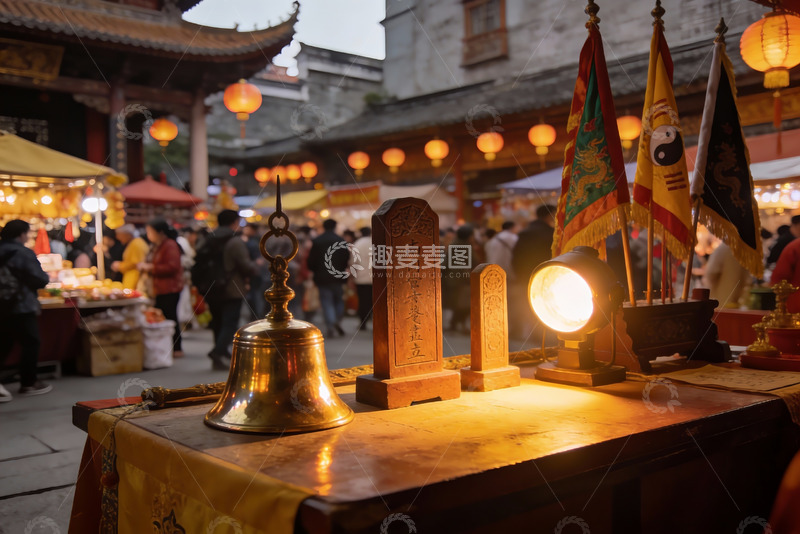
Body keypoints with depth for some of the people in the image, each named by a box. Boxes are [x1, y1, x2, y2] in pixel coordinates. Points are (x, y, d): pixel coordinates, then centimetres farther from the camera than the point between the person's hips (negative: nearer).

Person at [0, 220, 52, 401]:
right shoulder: (24, 253, -15)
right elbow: (41, 280, -15)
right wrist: (46, 277, 6)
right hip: (22, 307, -7)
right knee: (31, 344, 5)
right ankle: (28, 384, 12)